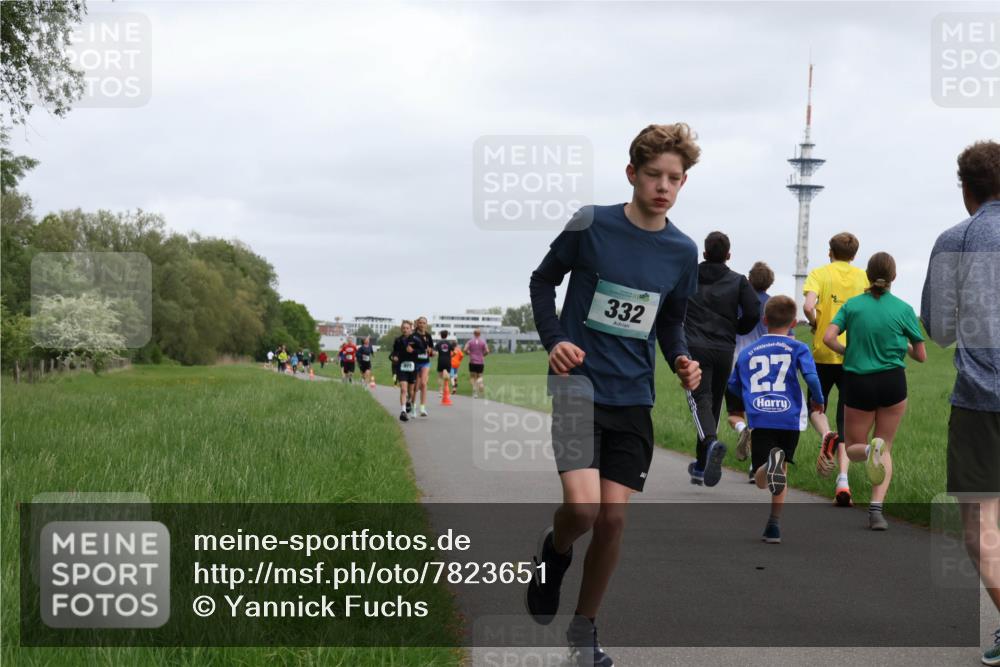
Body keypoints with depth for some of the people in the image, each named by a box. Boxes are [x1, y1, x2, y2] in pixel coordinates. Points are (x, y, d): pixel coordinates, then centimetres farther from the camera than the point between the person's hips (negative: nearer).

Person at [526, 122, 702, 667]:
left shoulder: (683, 252, 3)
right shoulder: (590, 225, -8)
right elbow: (543, 281, 6)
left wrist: (681, 361, -2)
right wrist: (554, 340, -9)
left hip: (633, 397, 4)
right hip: (577, 382, -3)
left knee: (613, 517, 1)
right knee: (583, 505, -21)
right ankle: (555, 550, 16)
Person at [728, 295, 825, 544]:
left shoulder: (747, 352, 14)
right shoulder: (798, 348, 5)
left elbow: (733, 386, 20)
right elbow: (811, 377, -8)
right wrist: (819, 401, 10)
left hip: (761, 420, 0)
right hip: (790, 419, 0)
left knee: (761, 481, -3)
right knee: (781, 472, 20)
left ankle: (771, 463, -38)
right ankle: (774, 525, 17)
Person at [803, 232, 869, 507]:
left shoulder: (819, 274, 0)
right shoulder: (863, 277, 6)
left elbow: (808, 305, -17)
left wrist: (814, 324, 2)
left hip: (824, 353, -1)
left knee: (816, 406, 19)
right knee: (847, 421, 6)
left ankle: (826, 435, -15)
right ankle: (843, 480, -8)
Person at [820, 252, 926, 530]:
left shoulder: (852, 305, 0)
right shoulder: (904, 309, -3)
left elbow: (828, 338, -13)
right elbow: (921, 356, 2)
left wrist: (847, 352, 6)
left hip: (857, 382, 0)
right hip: (892, 383, 0)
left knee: (853, 447, 15)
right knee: (886, 449, 13)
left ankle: (868, 450, -24)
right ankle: (876, 509, -4)